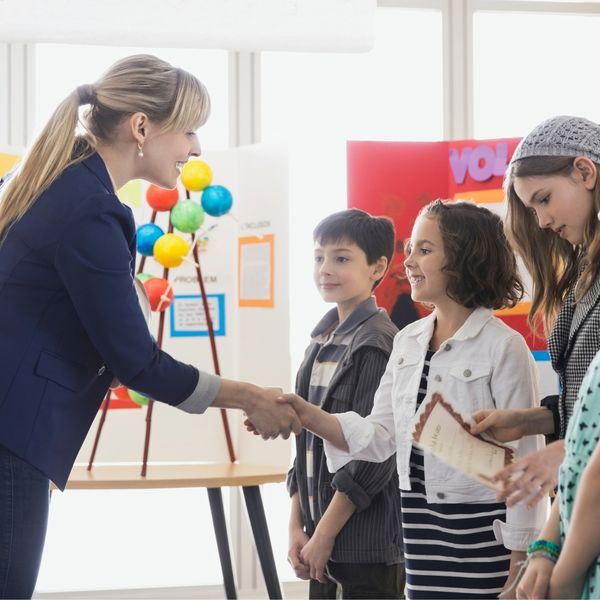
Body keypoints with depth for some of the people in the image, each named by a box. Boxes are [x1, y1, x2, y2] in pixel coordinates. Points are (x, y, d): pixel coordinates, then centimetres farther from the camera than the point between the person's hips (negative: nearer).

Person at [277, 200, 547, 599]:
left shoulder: (503, 347, -10)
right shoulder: (408, 342, 10)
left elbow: (521, 459, -9)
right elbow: (379, 435, 8)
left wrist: (519, 562, -10)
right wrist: (308, 416, -7)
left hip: (481, 528, -6)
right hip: (420, 525, 6)